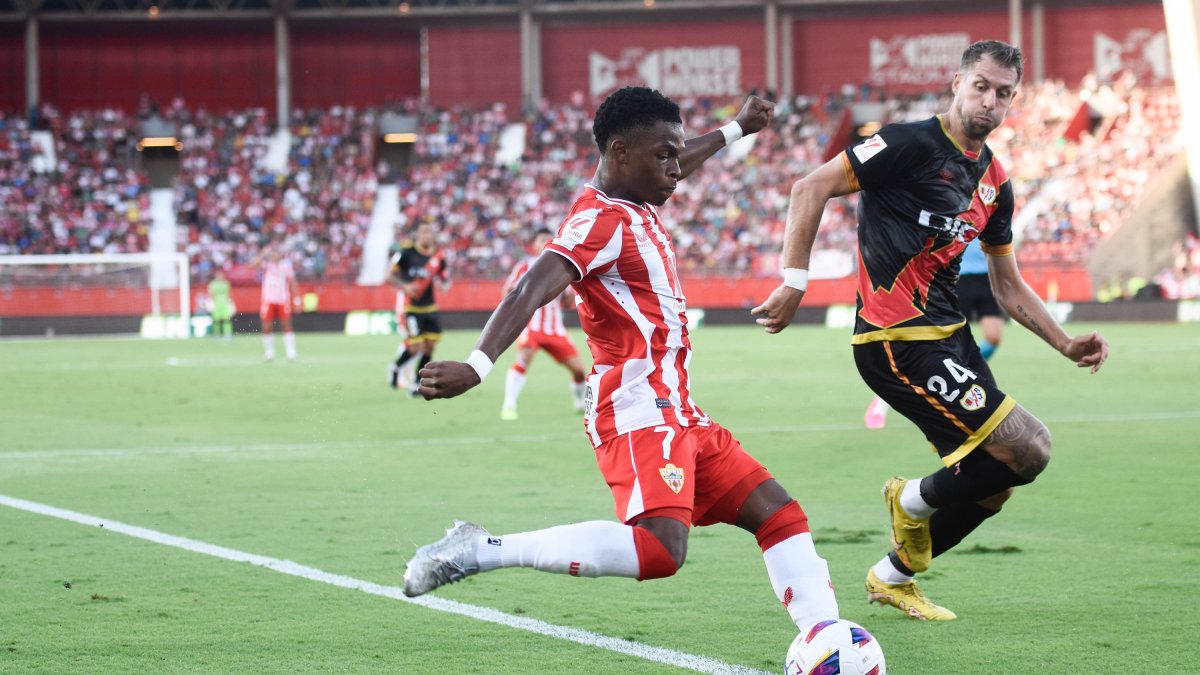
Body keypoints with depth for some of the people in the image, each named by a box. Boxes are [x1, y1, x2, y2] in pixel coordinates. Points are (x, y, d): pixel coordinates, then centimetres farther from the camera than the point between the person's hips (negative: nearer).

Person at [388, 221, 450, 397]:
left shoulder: (438, 257, 5)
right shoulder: (406, 253, -7)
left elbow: (446, 279, 14)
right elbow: (393, 275, -1)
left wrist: (443, 285, -10)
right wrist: (405, 286, -19)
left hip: (430, 308, 5)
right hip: (411, 307, -5)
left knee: (429, 347, 2)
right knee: (415, 347, -12)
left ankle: (418, 385, 14)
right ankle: (395, 368, 18)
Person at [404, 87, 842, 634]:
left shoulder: (635, 207, 16)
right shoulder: (600, 220, -13)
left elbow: (672, 167, 41)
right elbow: (531, 291, -29)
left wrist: (734, 131, 56)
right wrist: (478, 366, -45)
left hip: (678, 415, 10)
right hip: (639, 413, -10)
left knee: (779, 515, 7)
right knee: (659, 549, -29)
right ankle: (480, 550, -25)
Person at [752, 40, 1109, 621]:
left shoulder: (994, 183, 13)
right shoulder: (913, 145, -12)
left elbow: (1008, 286, 21)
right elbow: (810, 189, -14)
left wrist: (1066, 344, 11)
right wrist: (794, 282, -18)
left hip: (947, 335, 9)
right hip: (899, 341, -9)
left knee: (991, 481, 11)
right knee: (1028, 450, -15)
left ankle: (893, 577, 29)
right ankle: (915, 500, 10)